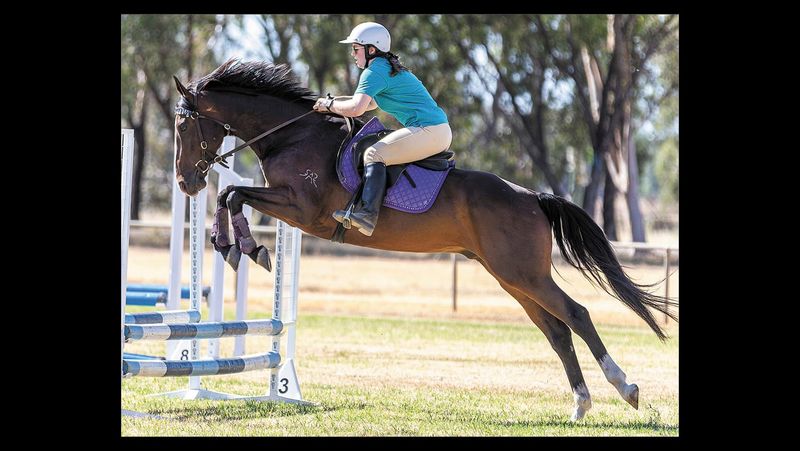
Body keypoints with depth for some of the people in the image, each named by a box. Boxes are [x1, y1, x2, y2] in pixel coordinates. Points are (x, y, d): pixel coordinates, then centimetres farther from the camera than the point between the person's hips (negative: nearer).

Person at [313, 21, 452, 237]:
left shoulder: (374, 72, -8)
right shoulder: (388, 68, 23)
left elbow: (355, 109, -20)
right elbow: (369, 103, 37)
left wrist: (330, 105, -2)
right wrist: (333, 101, 26)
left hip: (429, 130, -10)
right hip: (442, 131, 10)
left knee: (374, 153, -19)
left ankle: (368, 214, -34)